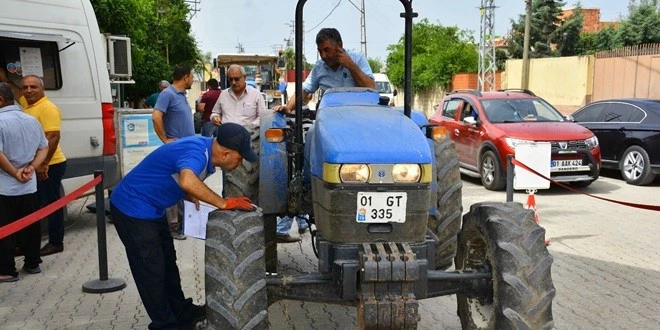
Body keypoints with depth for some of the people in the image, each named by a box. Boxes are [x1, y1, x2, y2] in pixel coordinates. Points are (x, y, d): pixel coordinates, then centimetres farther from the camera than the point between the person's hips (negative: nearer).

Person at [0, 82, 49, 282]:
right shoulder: (32, 120, 7)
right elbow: (44, 148, 9)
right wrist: (31, 168, -3)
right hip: (29, 187, 7)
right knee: (30, 227, 16)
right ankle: (32, 264, 26)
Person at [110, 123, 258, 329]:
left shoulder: (204, 150, 0)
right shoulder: (195, 152, -28)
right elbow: (187, 182, -50)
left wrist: (194, 199, -2)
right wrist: (223, 203, -38)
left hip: (151, 209, 10)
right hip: (132, 209, -10)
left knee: (167, 263, 19)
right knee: (151, 270, 0)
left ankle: (183, 313, 31)